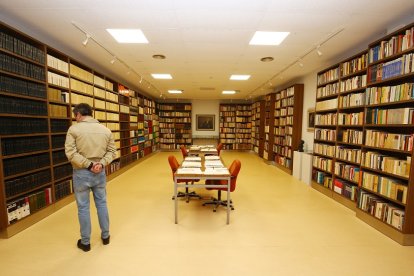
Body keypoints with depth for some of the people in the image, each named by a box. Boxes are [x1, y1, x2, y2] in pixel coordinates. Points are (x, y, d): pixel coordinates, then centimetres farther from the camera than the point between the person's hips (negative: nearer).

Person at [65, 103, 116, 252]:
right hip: (100, 173, 3)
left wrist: (88, 165, -13)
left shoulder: (74, 129, -9)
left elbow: (71, 153, -16)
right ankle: (105, 236, 32)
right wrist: (101, 163, -10)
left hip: (81, 173, -3)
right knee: (101, 203, 17)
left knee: (83, 207, 11)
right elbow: (112, 151, -1)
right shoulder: (105, 130, 2)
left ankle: (85, 242, 27)